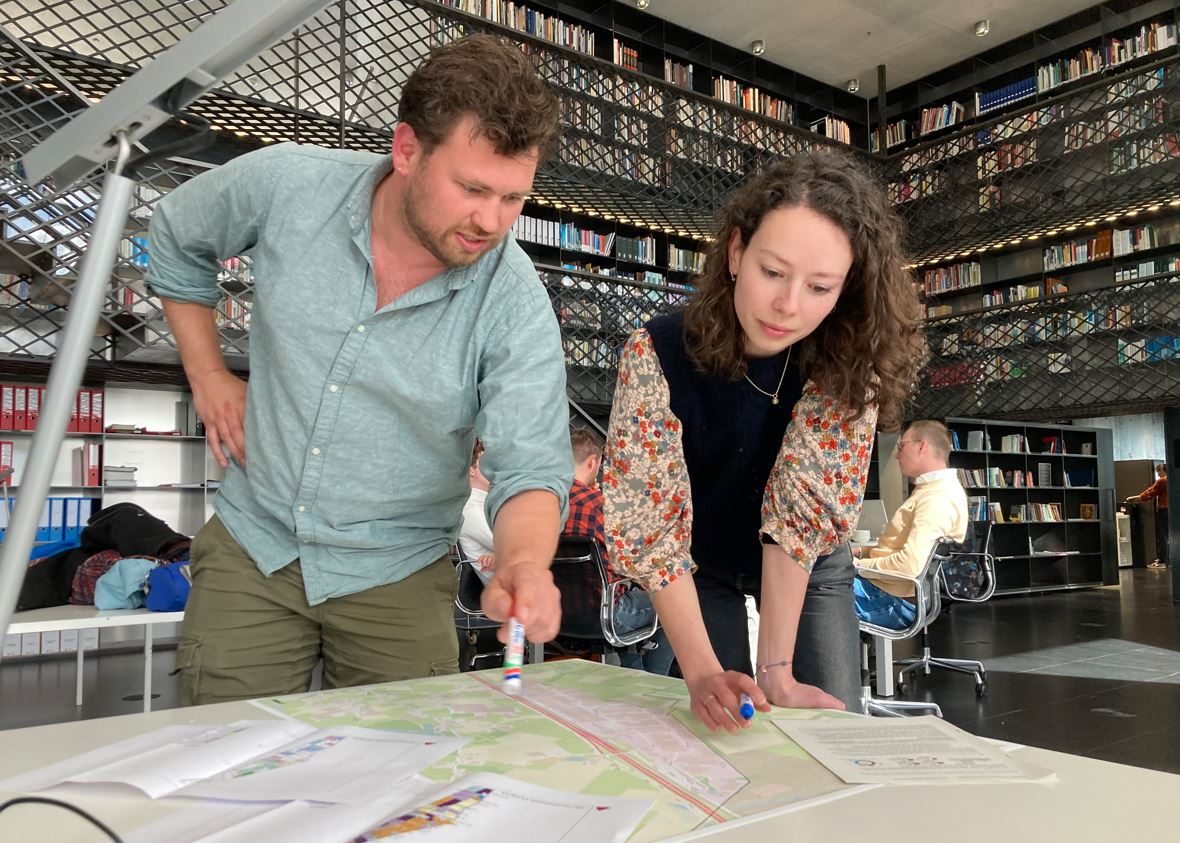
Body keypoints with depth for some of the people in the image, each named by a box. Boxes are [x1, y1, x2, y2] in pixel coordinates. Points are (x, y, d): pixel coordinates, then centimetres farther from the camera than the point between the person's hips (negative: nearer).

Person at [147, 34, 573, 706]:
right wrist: (207, 376, 3)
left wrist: (524, 565, -44)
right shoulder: (284, 185, -13)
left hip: (396, 575, -1)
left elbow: (531, 467, -23)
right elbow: (177, 241, 8)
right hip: (252, 546, 1)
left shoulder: (515, 304, -19)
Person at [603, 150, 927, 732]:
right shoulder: (658, 354, -30)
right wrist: (702, 673, -37)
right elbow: (650, 523, -30)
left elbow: (800, 508, -28)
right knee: (717, 730, 1)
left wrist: (778, 671, -32)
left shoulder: (849, 360, -26)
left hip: (813, 570, 1)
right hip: (702, 572, -1)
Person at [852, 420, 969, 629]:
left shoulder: (939, 496, -19)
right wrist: (862, 552, 9)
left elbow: (911, 565, -30)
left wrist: (858, 565, -17)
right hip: (886, 587, 11)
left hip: (896, 601, -11)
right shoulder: (934, 489, 16)